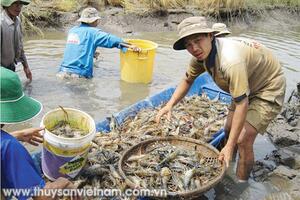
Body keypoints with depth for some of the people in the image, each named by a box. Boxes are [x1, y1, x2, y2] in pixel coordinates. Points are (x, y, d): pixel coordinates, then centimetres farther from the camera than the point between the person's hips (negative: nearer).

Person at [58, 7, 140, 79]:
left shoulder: (72, 30, 14)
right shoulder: (92, 32, -7)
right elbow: (110, 39, -18)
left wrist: (92, 53, 31)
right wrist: (130, 46, -24)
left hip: (64, 70, 7)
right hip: (79, 74, -7)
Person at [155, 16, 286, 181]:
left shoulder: (231, 60, -41)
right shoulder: (201, 54, -14)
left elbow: (242, 104, -39)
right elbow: (188, 80, 1)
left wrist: (229, 146, -35)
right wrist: (170, 105, -13)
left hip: (268, 88, -8)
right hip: (246, 85, 8)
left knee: (243, 139, -16)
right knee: (229, 130, 14)